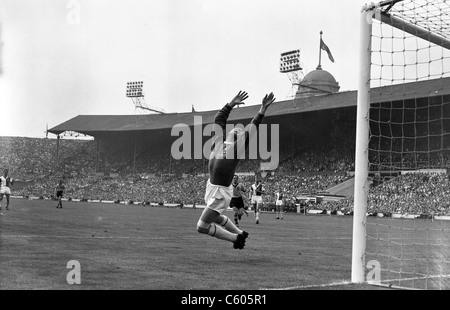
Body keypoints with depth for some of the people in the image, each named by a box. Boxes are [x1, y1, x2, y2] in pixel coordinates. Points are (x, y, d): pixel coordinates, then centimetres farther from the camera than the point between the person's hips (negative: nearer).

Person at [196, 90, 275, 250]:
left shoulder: (238, 147, -8)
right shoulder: (220, 140, 6)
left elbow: (252, 128, -14)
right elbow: (219, 119, 13)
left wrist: (263, 108, -15)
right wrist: (231, 104, 12)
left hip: (221, 192, -8)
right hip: (211, 186, 8)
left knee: (202, 227, -6)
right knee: (216, 218, 28)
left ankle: (235, 238, 9)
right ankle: (240, 234, 49)